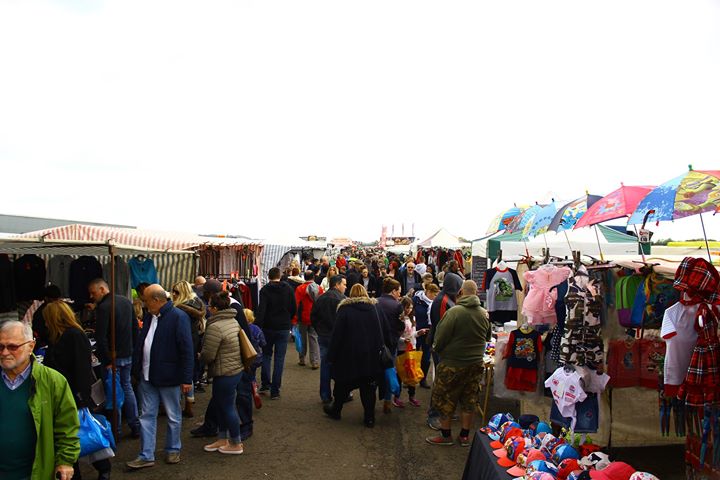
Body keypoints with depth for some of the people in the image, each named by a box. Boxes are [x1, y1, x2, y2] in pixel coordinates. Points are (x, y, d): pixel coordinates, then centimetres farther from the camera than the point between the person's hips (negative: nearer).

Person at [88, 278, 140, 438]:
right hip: (128, 354, 7)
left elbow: (101, 337, -21)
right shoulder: (126, 302, 9)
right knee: (127, 387, 17)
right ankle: (135, 426, 20)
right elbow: (135, 328, 15)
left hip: (113, 357, -7)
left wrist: (107, 360, -16)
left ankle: (115, 430, 10)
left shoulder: (103, 307, -17)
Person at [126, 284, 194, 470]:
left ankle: (173, 450, 28)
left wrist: (186, 378, -19)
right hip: (147, 376, 7)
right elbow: (140, 343, 17)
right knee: (147, 416, 11)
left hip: (168, 377, -7)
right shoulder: (149, 316, 8)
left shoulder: (178, 317, -17)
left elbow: (186, 349, -18)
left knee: (173, 416, 11)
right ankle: (146, 456, 20)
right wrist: (137, 368, 11)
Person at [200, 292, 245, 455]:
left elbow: (208, 355, -20)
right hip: (236, 369, 10)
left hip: (225, 373, -10)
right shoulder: (233, 321, 8)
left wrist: (200, 355, 3)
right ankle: (223, 439, 32)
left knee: (227, 407, 4)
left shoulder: (215, 327, -22)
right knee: (219, 404, 20)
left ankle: (236, 444, 17)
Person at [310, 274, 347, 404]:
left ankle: (325, 396, 14)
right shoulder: (341, 299, -14)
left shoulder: (320, 299, 5)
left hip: (323, 337, 5)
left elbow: (313, 317, 8)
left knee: (325, 366, 10)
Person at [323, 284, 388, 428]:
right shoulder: (375, 307, 2)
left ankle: (336, 410, 30)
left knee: (343, 384, 15)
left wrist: (332, 356, -3)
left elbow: (337, 334, -7)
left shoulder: (344, 308, -6)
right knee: (368, 387, 8)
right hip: (371, 355, 2)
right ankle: (369, 418, 11)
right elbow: (383, 332, 7)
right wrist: (379, 349, 16)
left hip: (349, 354, -2)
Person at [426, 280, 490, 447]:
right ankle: (464, 436, 25)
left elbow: (440, 339, -14)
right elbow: (487, 338, 15)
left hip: (452, 364, -5)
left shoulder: (454, 312, -19)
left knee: (444, 400, 10)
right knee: (469, 401, 15)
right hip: (475, 364, 5)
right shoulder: (484, 314, -1)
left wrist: (437, 349, 5)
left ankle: (445, 435, 19)